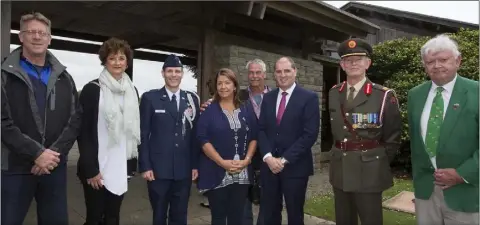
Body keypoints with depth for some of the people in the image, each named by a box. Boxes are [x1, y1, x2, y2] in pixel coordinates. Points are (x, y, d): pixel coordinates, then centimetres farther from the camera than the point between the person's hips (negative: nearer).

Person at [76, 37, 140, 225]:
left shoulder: (132, 90, 7)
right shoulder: (92, 89, -7)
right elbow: (83, 132, -9)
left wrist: (134, 160, 9)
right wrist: (90, 169, -14)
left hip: (121, 167, 4)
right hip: (97, 167, -4)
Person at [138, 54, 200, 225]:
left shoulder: (192, 99, 5)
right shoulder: (150, 98, -2)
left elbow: (195, 134, 6)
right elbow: (143, 135, -2)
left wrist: (195, 165, 4)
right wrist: (145, 166, -7)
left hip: (184, 169, 2)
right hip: (158, 169, -2)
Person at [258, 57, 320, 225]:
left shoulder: (309, 98, -5)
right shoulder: (268, 98, 9)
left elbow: (310, 134, -12)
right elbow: (261, 129, 6)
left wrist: (285, 159, -14)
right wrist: (268, 156, -9)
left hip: (295, 167, -3)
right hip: (269, 165, 4)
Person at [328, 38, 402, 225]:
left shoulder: (384, 96, -9)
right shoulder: (334, 93, 5)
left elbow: (393, 137, -3)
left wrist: (379, 163, -2)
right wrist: (340, 154, 9)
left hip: (369, 173, -4)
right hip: (340, 171, 5)